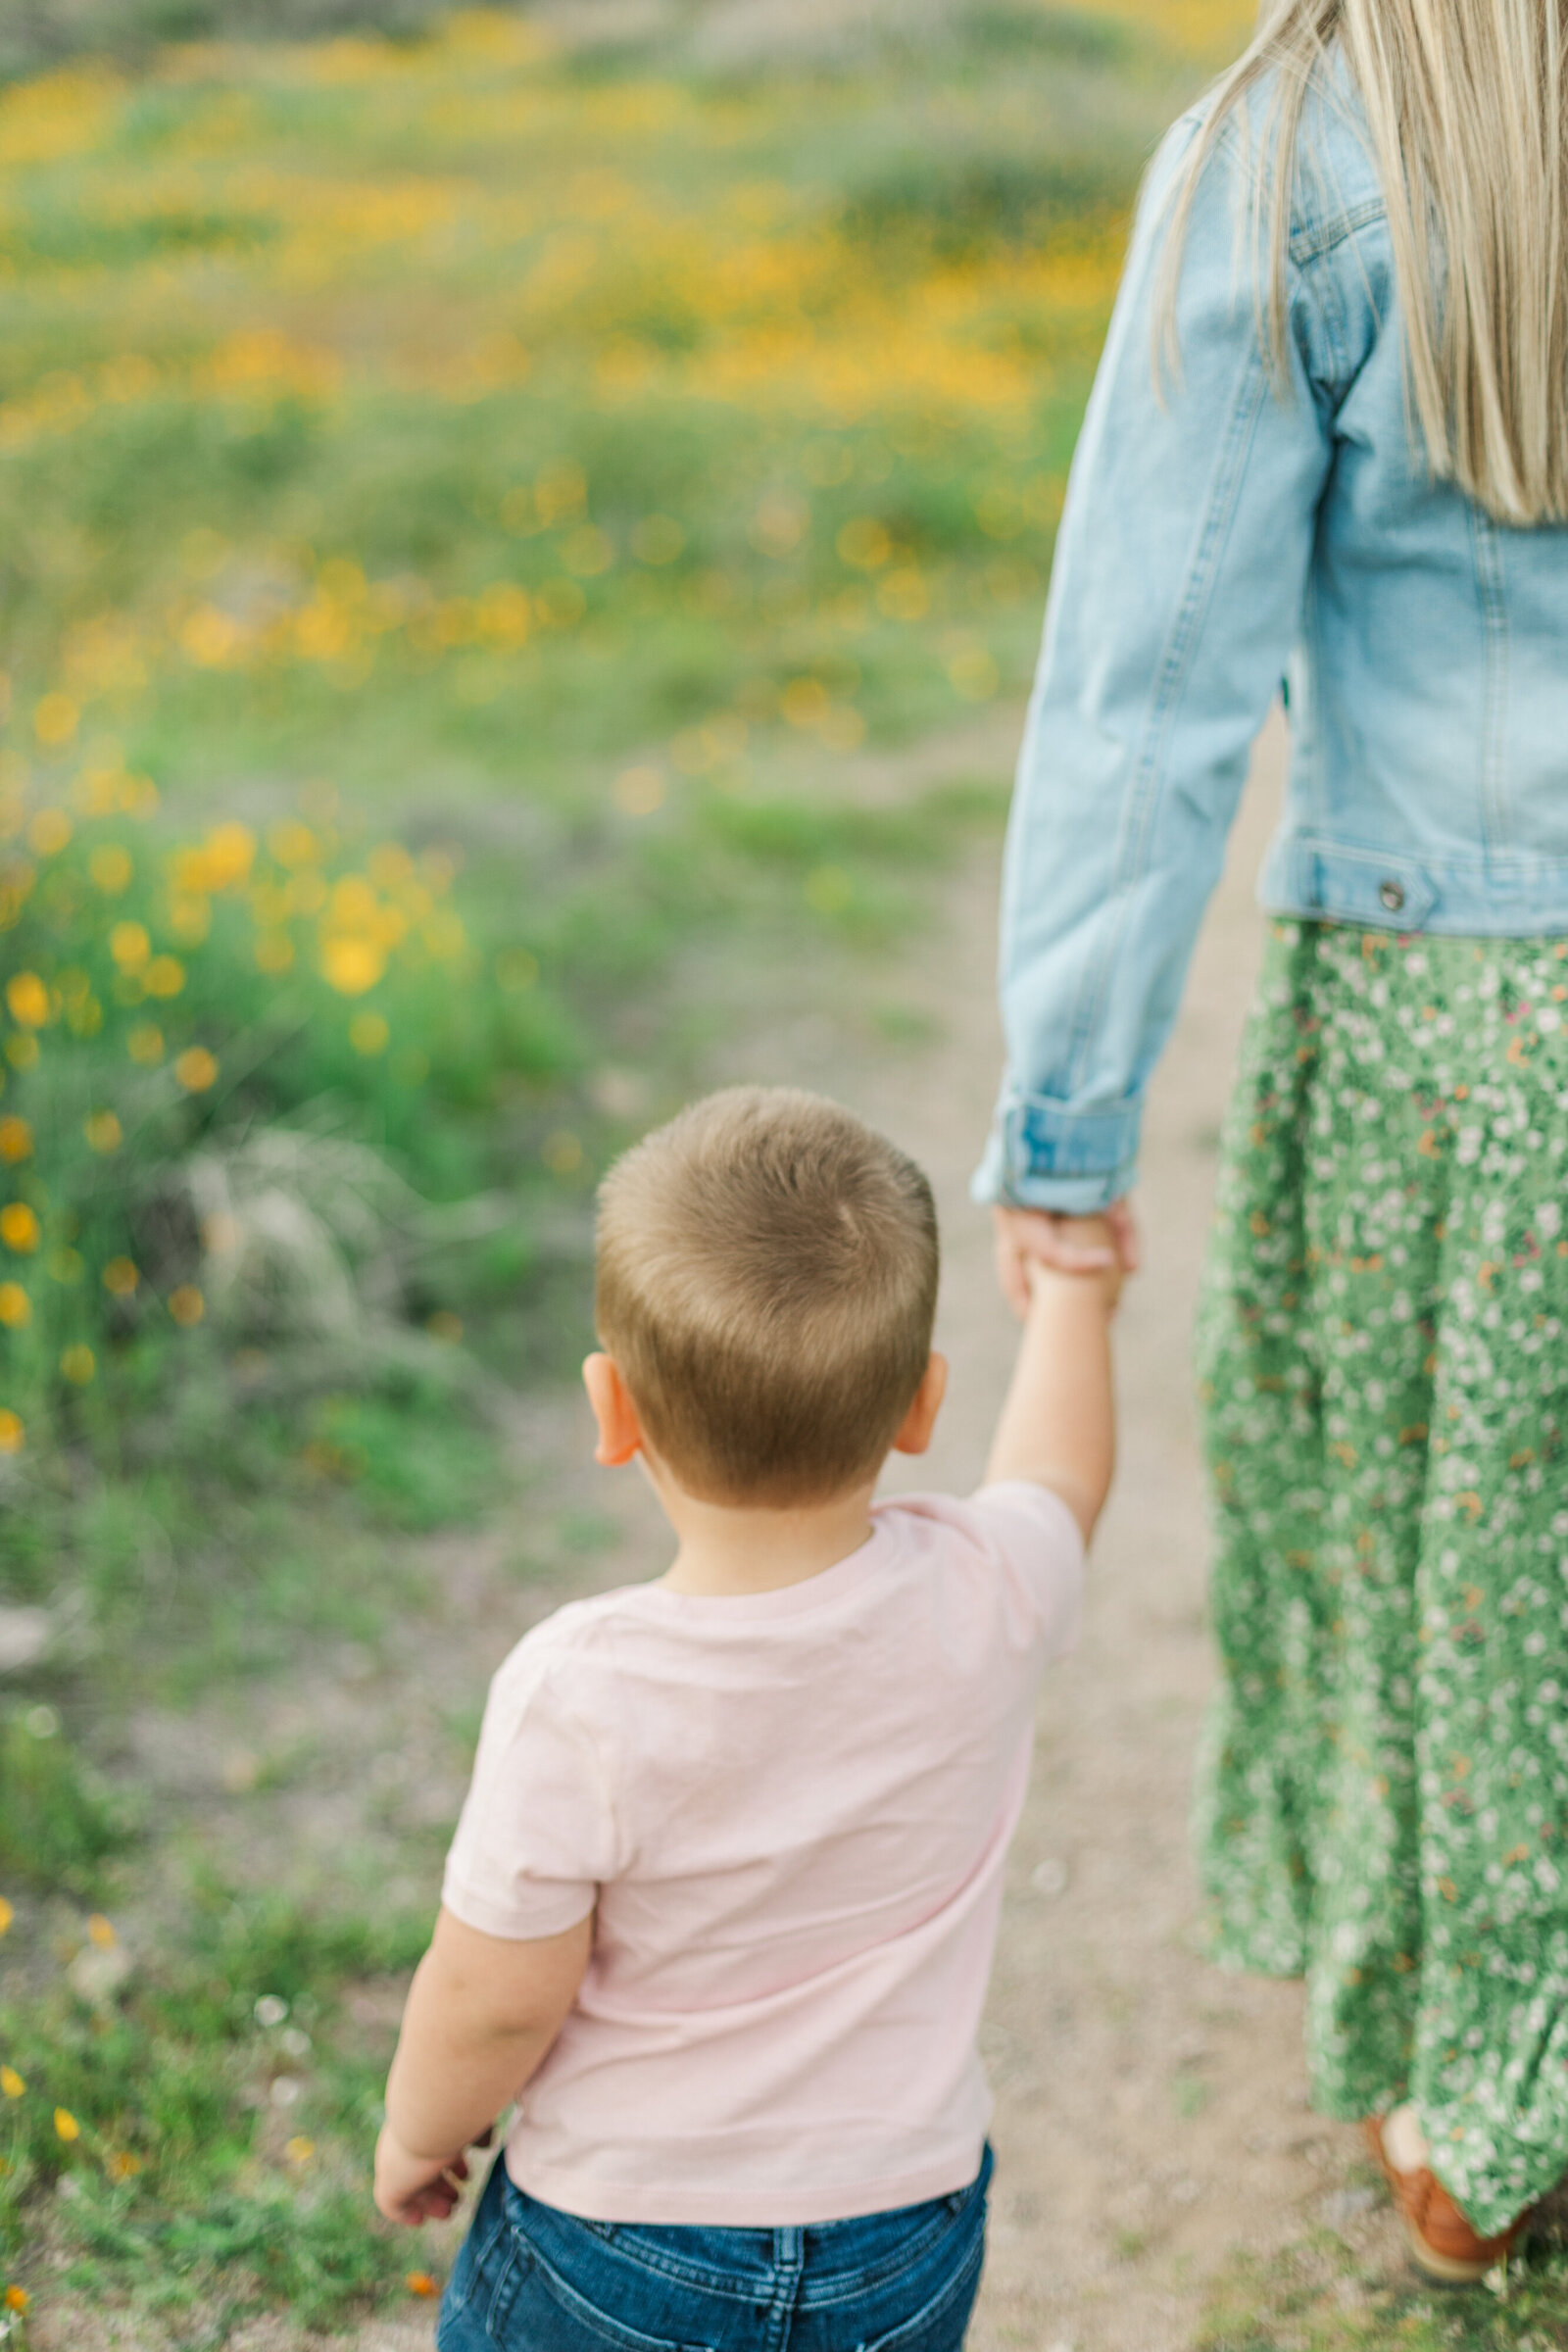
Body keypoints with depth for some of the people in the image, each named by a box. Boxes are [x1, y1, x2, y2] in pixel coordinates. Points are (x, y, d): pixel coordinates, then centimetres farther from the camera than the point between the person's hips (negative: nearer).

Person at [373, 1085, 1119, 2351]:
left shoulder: (582, 1697, -30)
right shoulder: (987, 1602, -20)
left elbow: (494, 1999, -18)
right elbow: (1057, 1474, 5)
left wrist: (418, 2131, 4)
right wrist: (1072, 1298, 24)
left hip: (615, 2244, -3)